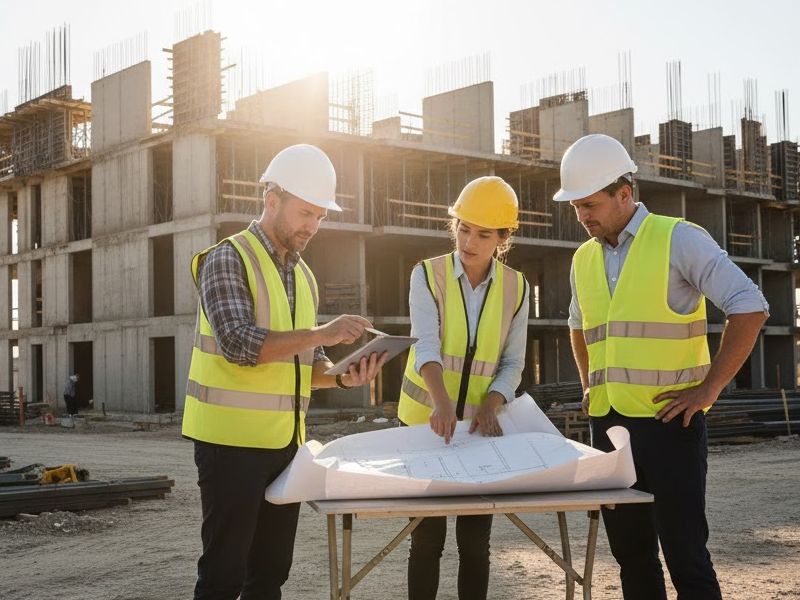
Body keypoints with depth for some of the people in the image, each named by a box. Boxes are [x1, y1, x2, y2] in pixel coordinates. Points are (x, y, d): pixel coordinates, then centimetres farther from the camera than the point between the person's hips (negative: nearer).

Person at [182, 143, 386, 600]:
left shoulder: (304, 275, 14)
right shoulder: (227, 259, -8)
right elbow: (238, 344, -21)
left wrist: (343, 375, -6)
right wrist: (320, 333, -26)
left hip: (286, 442, 7)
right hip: (232, 440, -7)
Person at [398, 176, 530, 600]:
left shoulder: (515, 287, 1)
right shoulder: (427, 275, -7)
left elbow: (513, 363, 2)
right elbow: (426, 345, -19)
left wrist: (489, 407, -16)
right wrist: (442, 403, -36)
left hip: (481, 426, 2)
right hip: (426, 421, -2)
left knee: (475, 541, 5)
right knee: (427, 538, 3)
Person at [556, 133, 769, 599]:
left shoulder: (678, 239, -8)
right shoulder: (584, 259, 12)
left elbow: (750, 308, -13)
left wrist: (709, 388, -15)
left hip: (669, 420, -6)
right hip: (609, 422, 6)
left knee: (684, 551, -5)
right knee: (631, 551, 12)